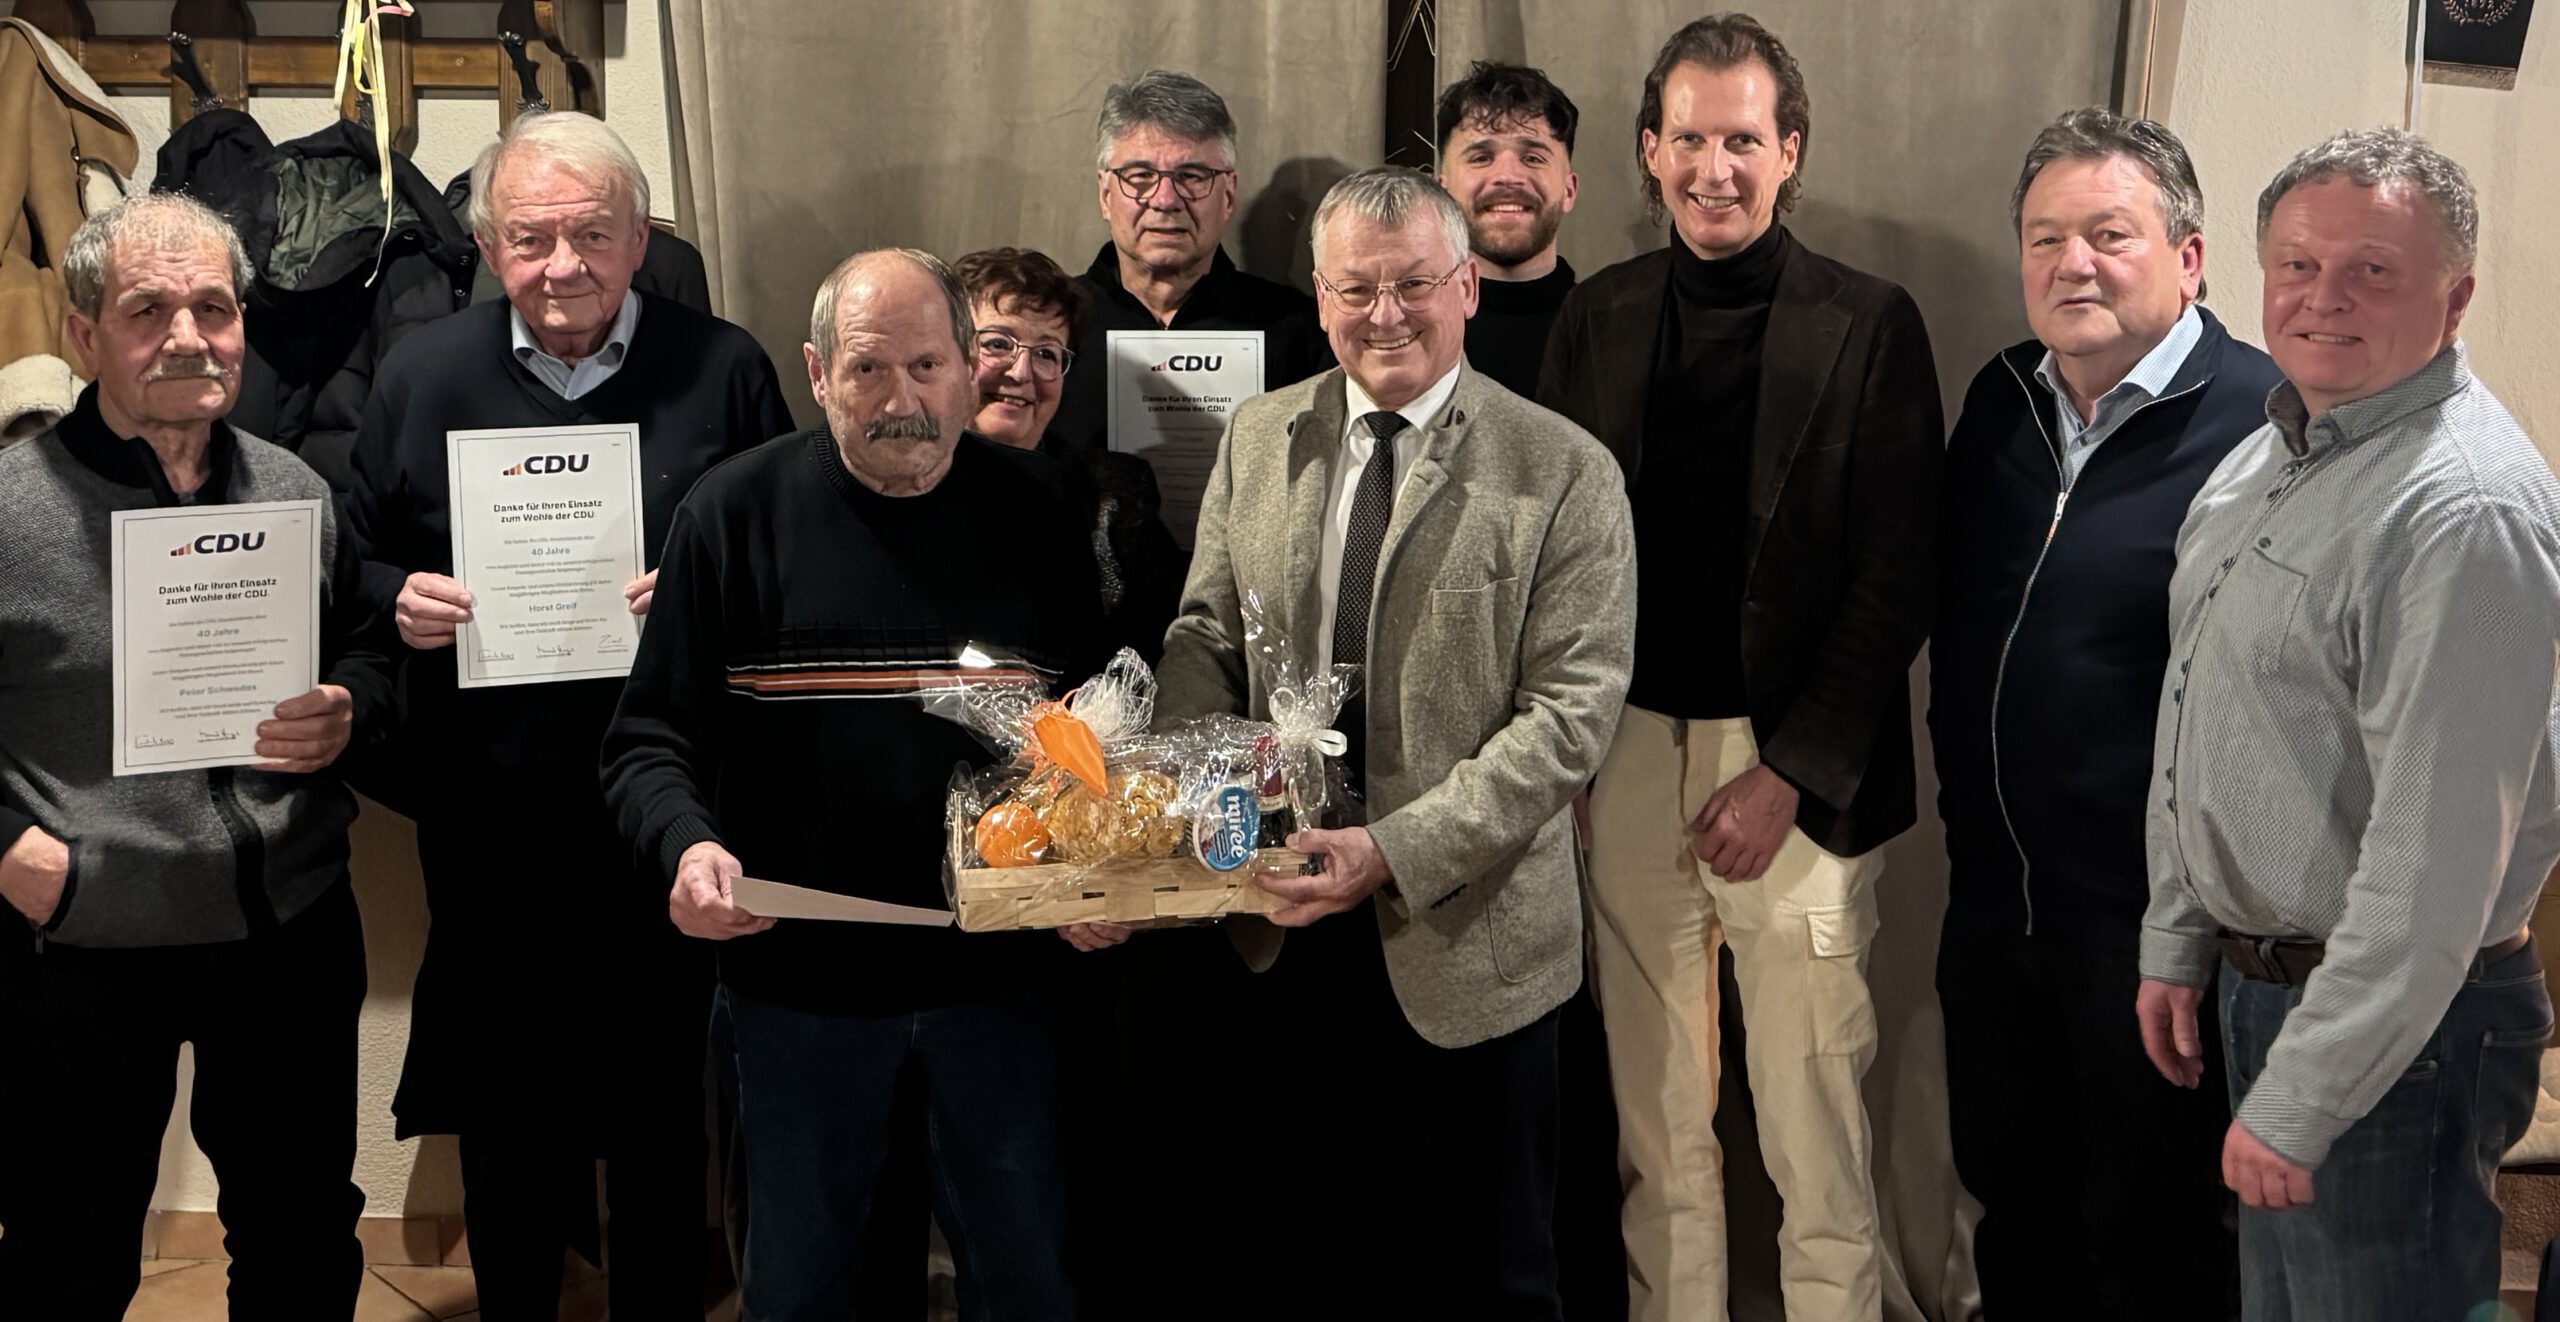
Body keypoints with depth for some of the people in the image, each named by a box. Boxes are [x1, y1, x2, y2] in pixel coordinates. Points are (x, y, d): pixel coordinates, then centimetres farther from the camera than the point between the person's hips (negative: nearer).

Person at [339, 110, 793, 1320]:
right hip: (491, 811, 2)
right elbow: (356, 561, 12)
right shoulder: (423, 376, 5)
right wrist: (396, 602, -10)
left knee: (662, 1099, 10)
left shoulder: (720, 370, 0)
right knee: (507, 1106, 13)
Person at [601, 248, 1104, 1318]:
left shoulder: (1037, 511, 1)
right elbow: (649, 738, -3)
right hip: (799, 976, -1)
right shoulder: (734, 511, -3)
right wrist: (687, 844, -23)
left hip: (998, 974, 1)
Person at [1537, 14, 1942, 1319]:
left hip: (1799, 767, -3)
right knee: (1652, 1113, 11)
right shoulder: (1597, 315, 8)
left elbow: (1897, 581, -5)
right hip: (1627, 753, 3)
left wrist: (1789, 772, -10)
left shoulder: (1869, 324, -2)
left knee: (1813, 1122, 1)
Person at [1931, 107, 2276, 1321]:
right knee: (2013, 1211, 21)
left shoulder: (2267, 427, -15)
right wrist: (1965, 815, 14)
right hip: (1994, 893, 6)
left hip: (2156, 915, -6)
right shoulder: (1999, 402, 7)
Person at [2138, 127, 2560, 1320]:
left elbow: (2438, 850, -27)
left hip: (2391, 1014, -9)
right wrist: (2177, 943, 16)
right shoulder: (2269, 456, 9)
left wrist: (2301, 1099, -25)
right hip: (2257, 980, 9)